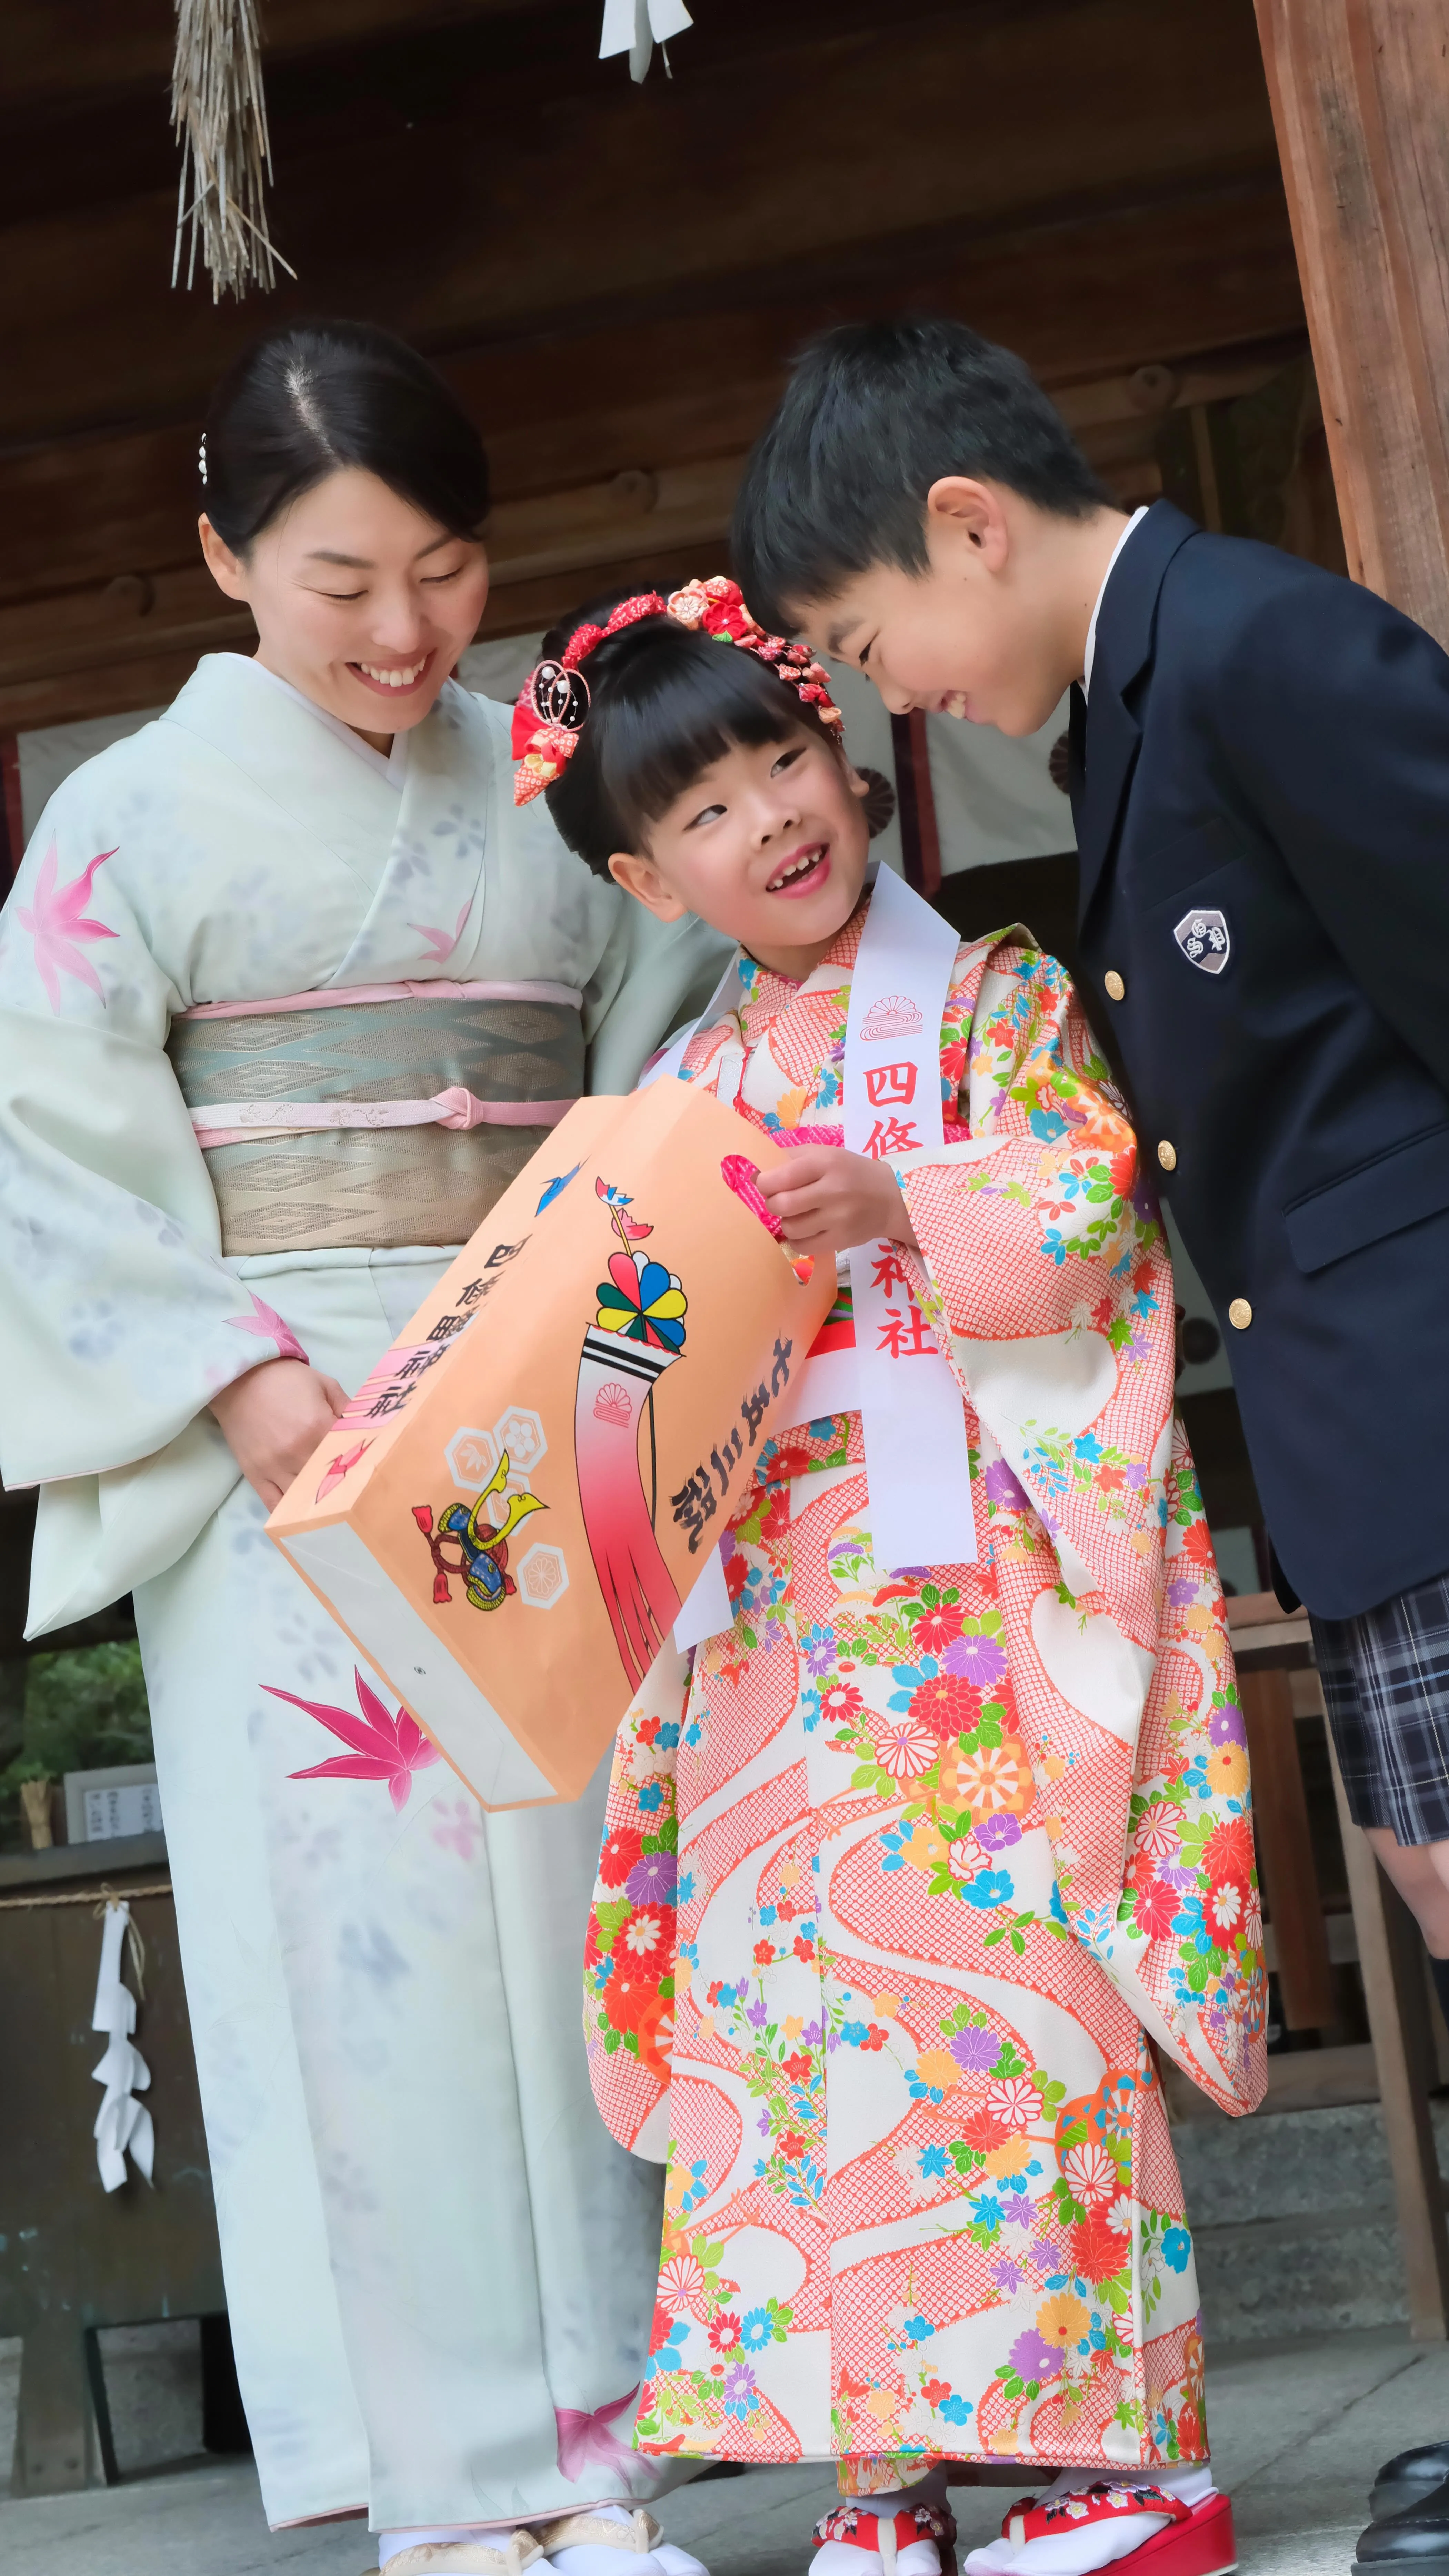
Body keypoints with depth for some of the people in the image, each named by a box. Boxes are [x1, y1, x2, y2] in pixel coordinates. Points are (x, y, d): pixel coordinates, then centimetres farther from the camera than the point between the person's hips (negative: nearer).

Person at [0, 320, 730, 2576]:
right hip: (285, 1432, -3)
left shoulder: (545, 793, 10)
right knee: (363, 1922, -4)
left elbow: (663, 1063, 12)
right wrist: (244, 1377, -13)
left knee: (566, 1902, 3)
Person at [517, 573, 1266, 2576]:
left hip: (975, 1565, -5)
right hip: (782, 1598, 5)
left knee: (1003, 1967, -8)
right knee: (793, 1993, 2)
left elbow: (1090, 1191, -10)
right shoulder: (693, 1083, 16)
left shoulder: (989, 995, 2)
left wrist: (906, 1206, -23)